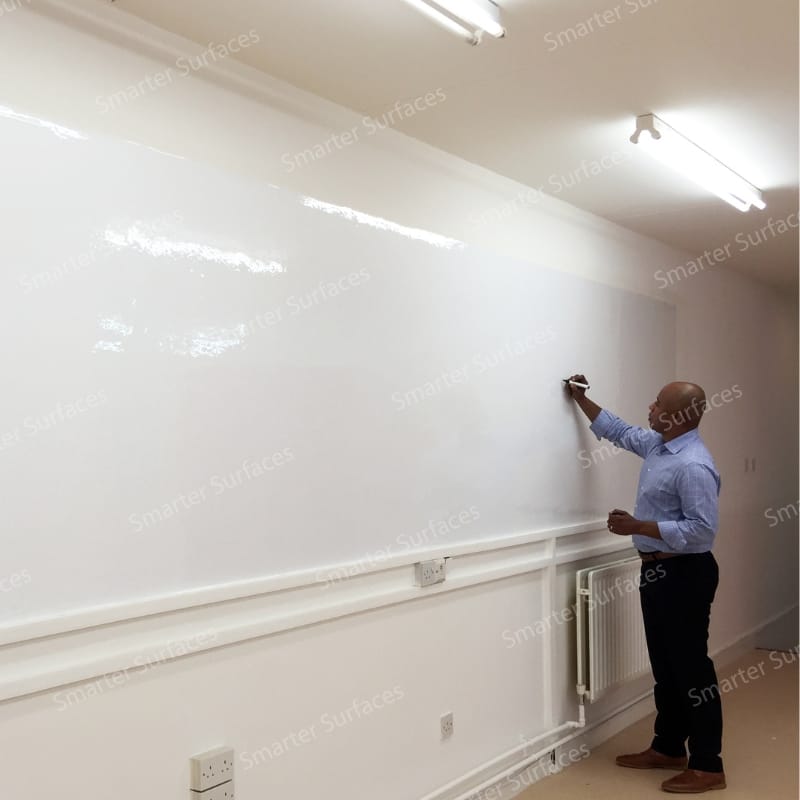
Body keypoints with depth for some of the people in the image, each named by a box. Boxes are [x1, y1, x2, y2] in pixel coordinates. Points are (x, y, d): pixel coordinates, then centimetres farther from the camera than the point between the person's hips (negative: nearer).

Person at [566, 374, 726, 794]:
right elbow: (617, 430, 25)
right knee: (665, 666, 17)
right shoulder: (656, 444, 7)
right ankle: (668, 748, 30)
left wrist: (637, 526, -24)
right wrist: (580, 398, 25)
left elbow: (701, 529, -26)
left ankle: (707, 766, 7)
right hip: (659, 570, 10)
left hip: (684, 574, -10)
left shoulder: (693, 466, -22)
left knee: (691, 667, -2)